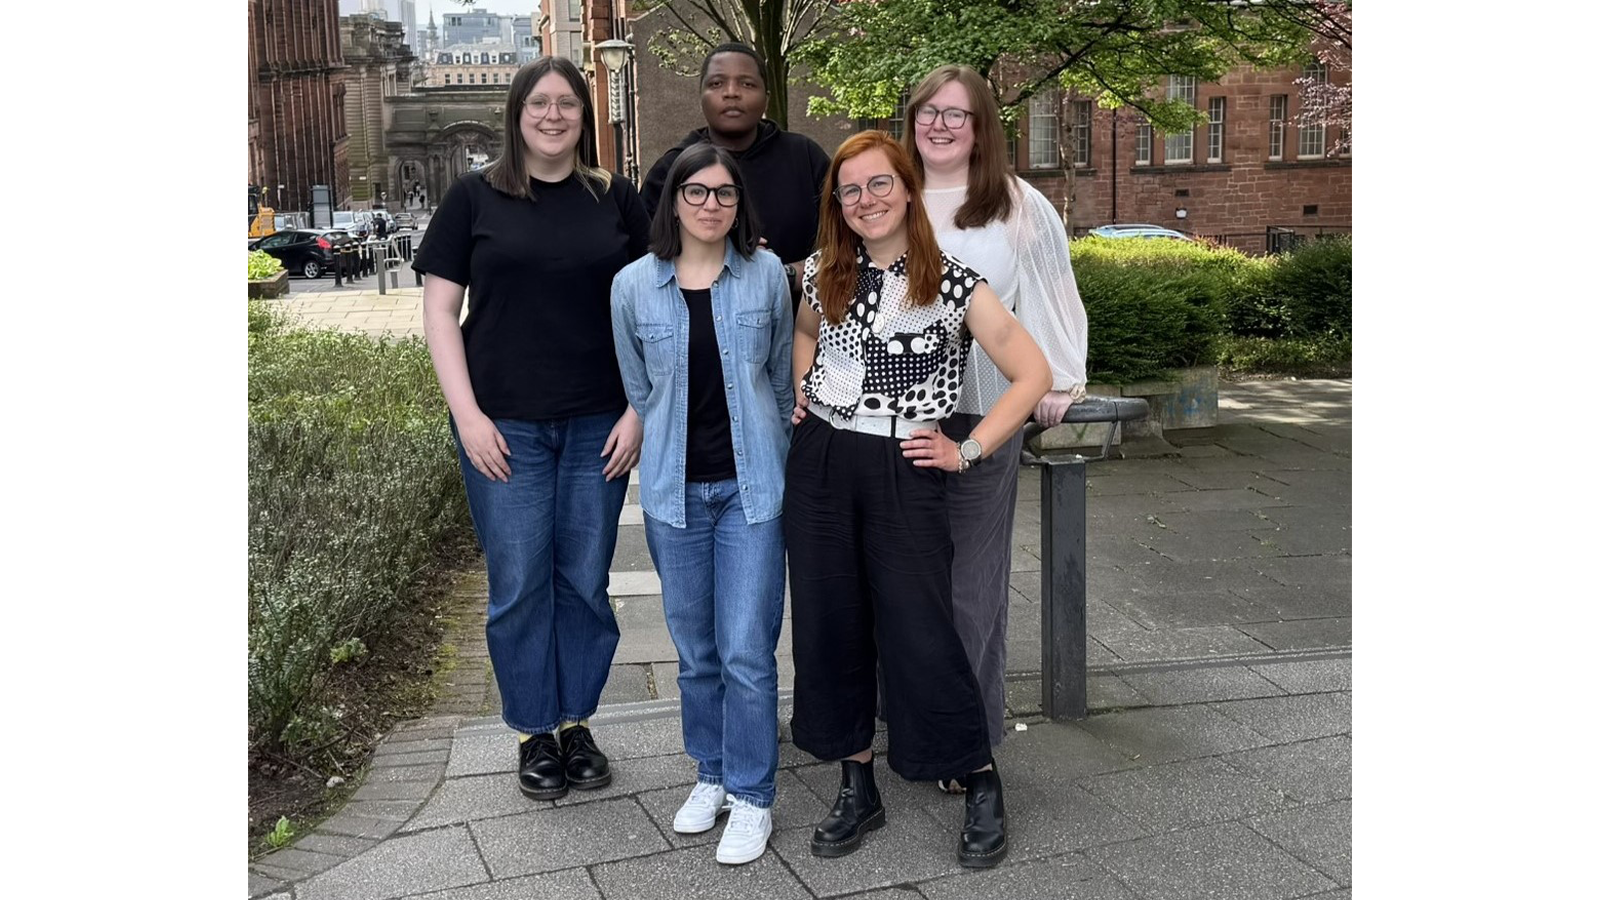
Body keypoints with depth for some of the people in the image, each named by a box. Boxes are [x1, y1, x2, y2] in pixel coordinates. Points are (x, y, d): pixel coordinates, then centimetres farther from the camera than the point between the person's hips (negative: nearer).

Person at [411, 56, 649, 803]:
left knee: (585, 582, 8)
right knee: (518, 586, 5)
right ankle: (534, 733, 21)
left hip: (598, 426, 1)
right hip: (505, 426, -1)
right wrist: (468, 415, -7)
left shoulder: (616, 200, 6)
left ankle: (576, 722, 25)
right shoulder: (474, 197, 3)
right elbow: (440, 310, 2)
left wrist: (638, 411, -1)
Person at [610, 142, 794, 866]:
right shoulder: (633, 286, 0)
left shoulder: (766, 275, -2)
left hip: (751, 487, -2)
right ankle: (711, 773, 31)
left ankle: (752, 796, 13)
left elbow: (783, 375, 8)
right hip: (674, 491, 2)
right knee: (695, 650, 12)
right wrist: (673, 449, 13)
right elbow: (637, 389, 12)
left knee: (746, 650, -3)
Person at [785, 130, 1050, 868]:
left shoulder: (955, 285, -6)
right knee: (828, 624, 8)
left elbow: (1032, 375, -4)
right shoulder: (824, 275, 6)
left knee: (919, 633, -5)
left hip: (902, 472, -4)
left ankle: (983, 787, 16)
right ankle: (857, 788, 23)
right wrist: (799, 389, 12)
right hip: (819, 463, 5)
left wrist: (968, 452, -7)